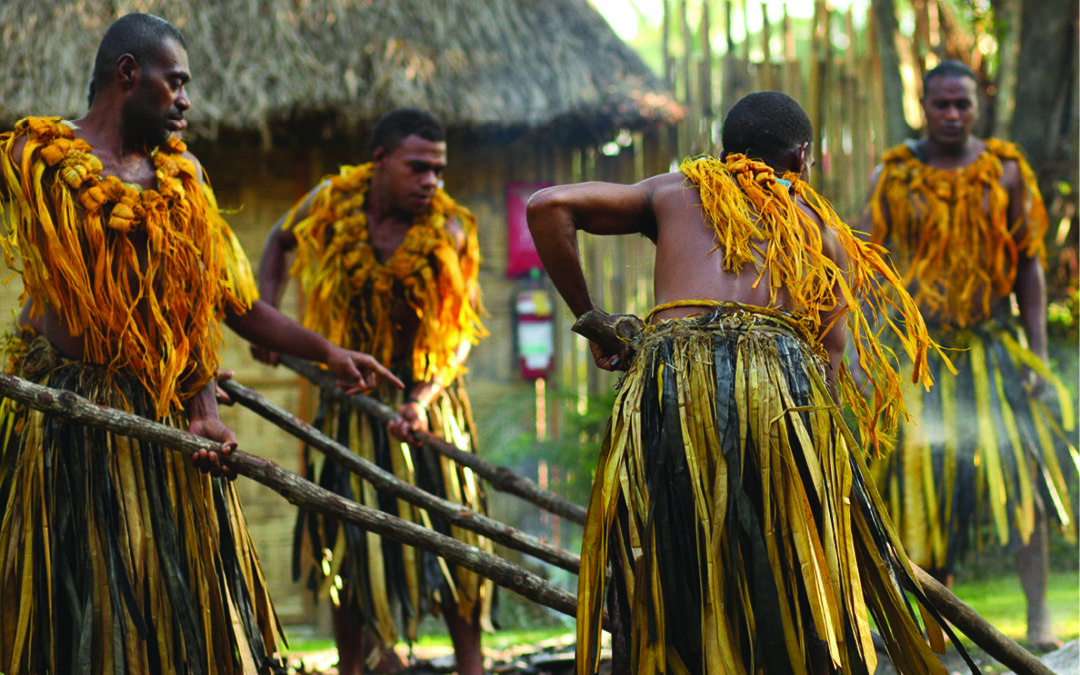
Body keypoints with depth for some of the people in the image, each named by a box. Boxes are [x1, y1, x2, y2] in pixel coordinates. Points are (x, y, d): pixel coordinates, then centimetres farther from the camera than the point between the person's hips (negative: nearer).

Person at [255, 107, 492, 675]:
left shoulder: (450, 231, -13)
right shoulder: (330, 204, -9)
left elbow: (461, 332, -14)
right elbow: (279, 242, 14)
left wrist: (423, 400, -28)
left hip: (425, 398, -1)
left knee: (452, 533, -4)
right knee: (347, 541, 5)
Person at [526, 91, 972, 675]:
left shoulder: (675, 192, 27)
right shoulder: (824, 228, 27)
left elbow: (548, 206, 16)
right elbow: (830, 358, 16)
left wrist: (589, 320, 21)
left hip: (668, 380, 0)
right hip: (783, 378, 0)